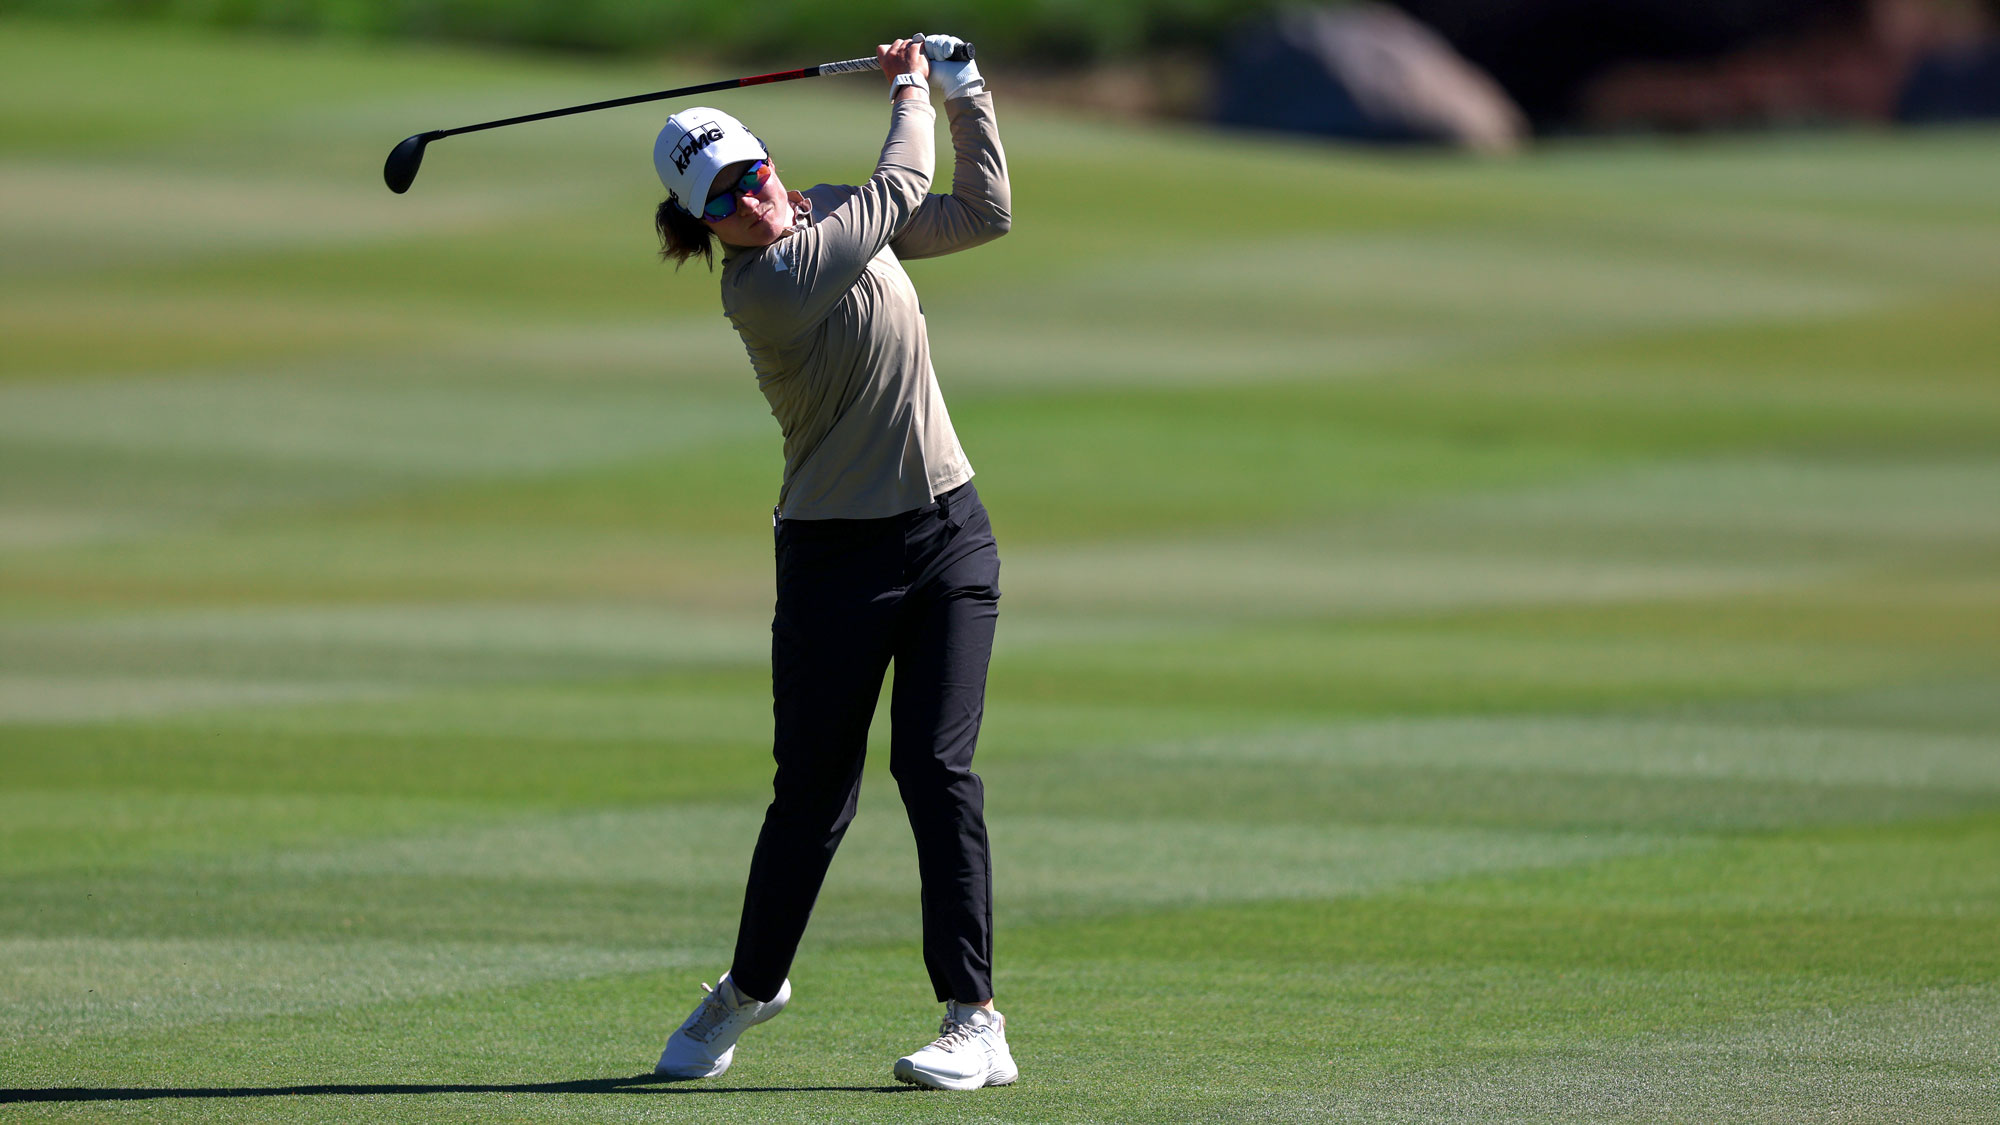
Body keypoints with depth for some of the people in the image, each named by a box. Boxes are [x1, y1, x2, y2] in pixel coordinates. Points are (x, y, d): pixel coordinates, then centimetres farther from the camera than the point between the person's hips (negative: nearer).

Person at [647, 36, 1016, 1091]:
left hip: (947, 532, 4)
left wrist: (965, 94, 3)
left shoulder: (838, 216, 5)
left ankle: (975, 1021, -9)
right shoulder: (762, 286, -17)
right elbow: (900, 190, -12)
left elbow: (982, 212, 12)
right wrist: (910, 93, 5)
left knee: (937, 766, -8)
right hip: (835, 556, -4)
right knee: (813, 792, 1)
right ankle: (751, 986, 27)